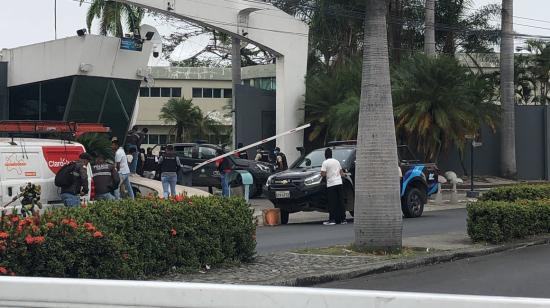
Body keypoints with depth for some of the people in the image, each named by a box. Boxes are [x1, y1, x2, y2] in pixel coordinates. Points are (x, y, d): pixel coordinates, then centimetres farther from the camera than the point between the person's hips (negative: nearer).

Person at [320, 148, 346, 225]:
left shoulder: (325, 163, -5)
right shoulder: (337, 161, 13)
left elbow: (323, 174, -12)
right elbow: (341, 172, 17)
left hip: (331, 184, -5)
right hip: (339, 183, 5)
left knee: (332, 203, -3)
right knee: (341, 202, 7)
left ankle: (332, 220, -6)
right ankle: (343, 219, 9)